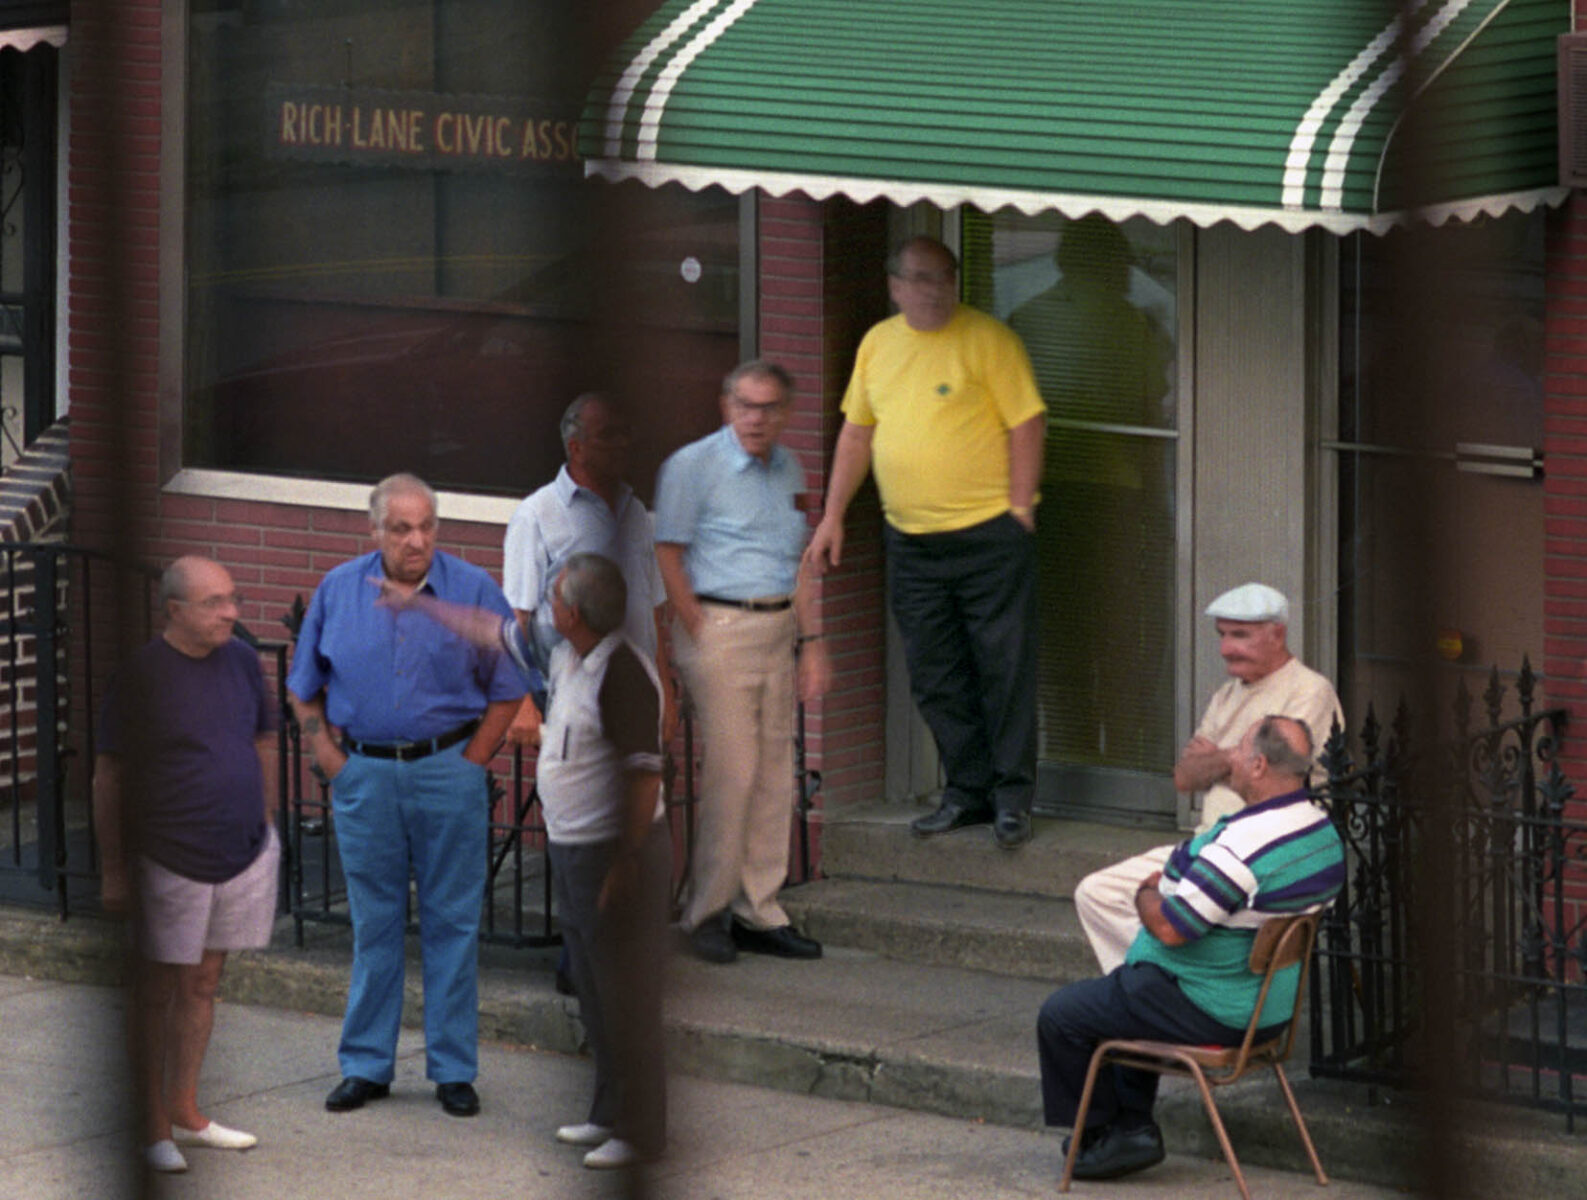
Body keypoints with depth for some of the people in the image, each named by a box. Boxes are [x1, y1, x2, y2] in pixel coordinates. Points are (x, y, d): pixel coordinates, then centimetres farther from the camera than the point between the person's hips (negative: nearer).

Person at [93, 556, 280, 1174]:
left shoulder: (241, 660, 4)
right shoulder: (141, 676, -12)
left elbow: (263, 744, 16)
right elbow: (108, 778, -8)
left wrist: (266, 827, 15)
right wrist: (113, 868, -8)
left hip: (242, 854, 5)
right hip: (170, 860, -5)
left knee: (203, 983, 13)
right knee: (158, 989, 3)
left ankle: (185, 1111, 24)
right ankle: (155, 1127, 9)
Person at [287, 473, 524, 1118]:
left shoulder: (473, 591, -1)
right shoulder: (338, 591, 4)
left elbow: (507, 690, 4)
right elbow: (303, 688, 12)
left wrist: (470, 763, -2)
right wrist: (330, 758, 3)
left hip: (447, 772, -1)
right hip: (365, 774, 1)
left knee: (451, 921, 2)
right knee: (373, 922, 7)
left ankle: (453, 1068, 10)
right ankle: (366, 1065, 15)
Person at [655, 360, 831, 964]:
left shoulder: (789, 469, 15)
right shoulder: (693, 466, -5)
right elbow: (667, 555, -7)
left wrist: (811, 640, 17)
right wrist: (700, 636, -11)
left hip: (778, 629, 7)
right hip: (719, 626, -7)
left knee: (774, 773, 6)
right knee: (731, 770, -10)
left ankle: (758, 912, 13)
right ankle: (706, 910, 1)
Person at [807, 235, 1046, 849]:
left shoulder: (988, 340, -6)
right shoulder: (878, 343, 12)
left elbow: (1026, 424, -8)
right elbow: (857, 431, 18)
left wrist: (1019, 509, -12)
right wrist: (833, 515, 15)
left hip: (988, 530, -6)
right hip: (910, 539, 6)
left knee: (1004, 670, -3)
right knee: (935, 679, 8)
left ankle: (1012, 797, 5)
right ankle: (967, 790, 19)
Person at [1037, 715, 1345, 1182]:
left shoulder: (1242, 845, -31)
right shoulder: (1325, 834, 0)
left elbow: (1170, 928, -27)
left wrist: (1147, 894, -5)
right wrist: (1173, 884, 9)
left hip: (1209, 1013, -10)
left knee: (1060, 1015, 5)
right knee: (1120, 992, 33)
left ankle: (1101, 1133, 18)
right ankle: (1133, 1124, 27)